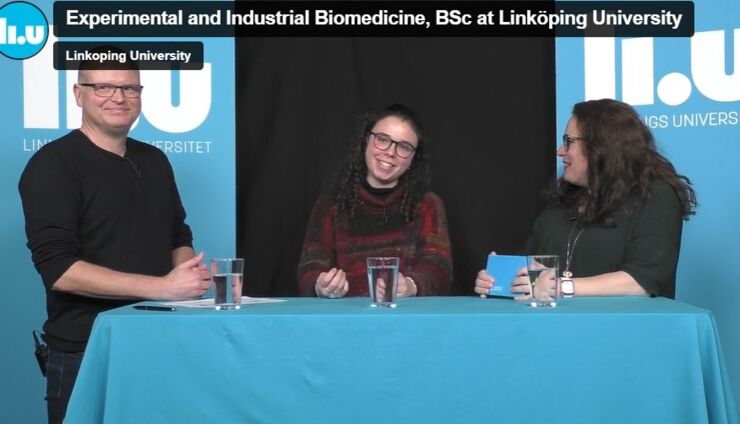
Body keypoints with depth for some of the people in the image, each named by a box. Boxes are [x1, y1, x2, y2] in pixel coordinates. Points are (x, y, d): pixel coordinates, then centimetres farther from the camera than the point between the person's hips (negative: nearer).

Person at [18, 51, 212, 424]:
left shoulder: (154, 161, 11)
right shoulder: (53, 164, -10)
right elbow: (59, 268, -19)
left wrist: (188, 275, -4)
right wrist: (161, 287, -22)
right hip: (85, 355, -6)